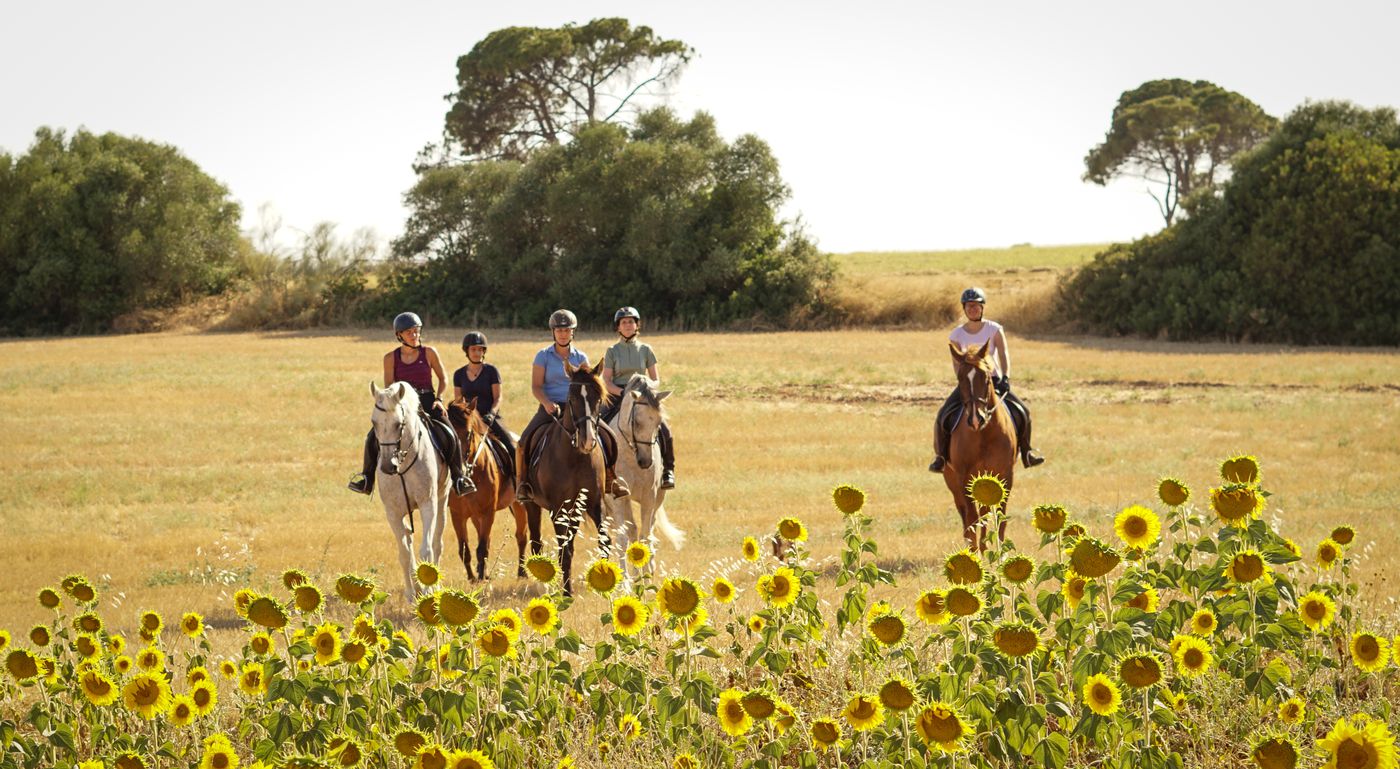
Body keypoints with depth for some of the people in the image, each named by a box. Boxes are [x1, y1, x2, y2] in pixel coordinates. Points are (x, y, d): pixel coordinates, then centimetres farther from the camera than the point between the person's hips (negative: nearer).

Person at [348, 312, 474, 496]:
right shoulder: (391, 358, 2)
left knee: (450, 436, -23)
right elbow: (388, 388, 4)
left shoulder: (429, 353, 1)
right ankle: (367, 477, 2)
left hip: (428, 403, -1)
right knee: (374, 437, -15)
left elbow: (443, 379, 8)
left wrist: (438, 399, -6)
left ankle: (459, 478, -9)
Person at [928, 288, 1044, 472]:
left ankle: (1026, 451, 4)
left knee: (1022, 411, -15)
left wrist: (1005, 378, -25)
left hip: (993, 380, 0)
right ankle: (940, 455, -3)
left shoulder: (994, 329, -1)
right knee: (943, 415, -20)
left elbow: (1004, 355, -9)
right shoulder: (957, 335, 1)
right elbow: (956, 363, -3)